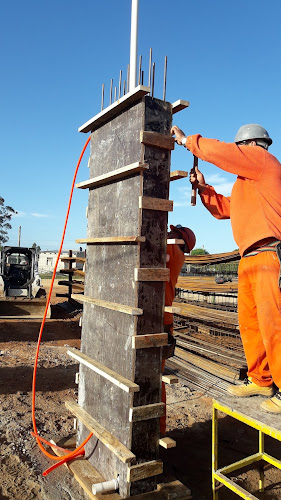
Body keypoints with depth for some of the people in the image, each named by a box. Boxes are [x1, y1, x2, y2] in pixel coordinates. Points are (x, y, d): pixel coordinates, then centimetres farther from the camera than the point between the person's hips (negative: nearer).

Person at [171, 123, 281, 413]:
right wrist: (203, 188, 20)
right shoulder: (245, 182, 29)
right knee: (249, 322, 10)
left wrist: (186, 140, 4)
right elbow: (223, 209, 32)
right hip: (249, 259, 10)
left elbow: (219, 151, -8)